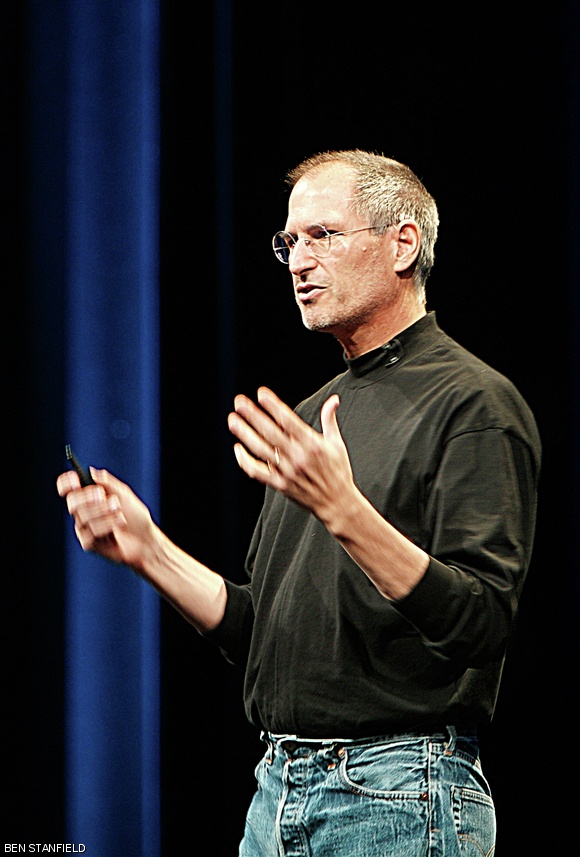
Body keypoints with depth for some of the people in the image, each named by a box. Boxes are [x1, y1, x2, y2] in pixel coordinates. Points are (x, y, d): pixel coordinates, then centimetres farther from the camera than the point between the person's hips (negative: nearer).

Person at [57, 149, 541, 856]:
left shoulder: (475, 404, -9)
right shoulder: (316, 414, 16)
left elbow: (482, 624, -21)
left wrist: (342, 510, -30)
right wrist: (147, 548, 5)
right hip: (278, 792, 8)